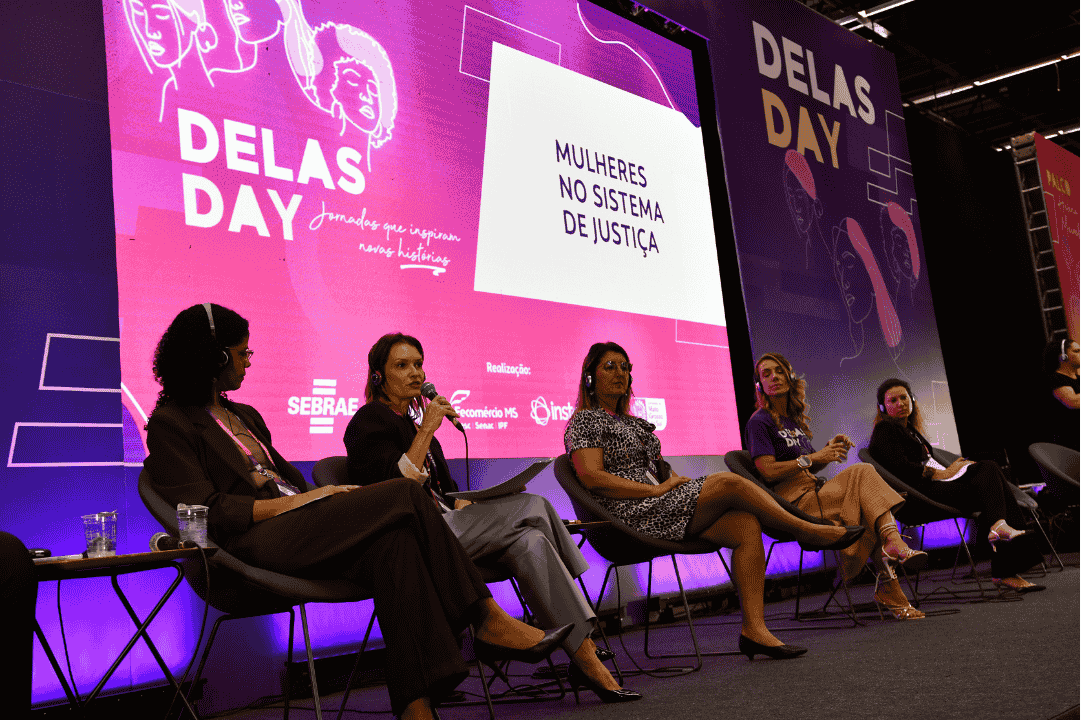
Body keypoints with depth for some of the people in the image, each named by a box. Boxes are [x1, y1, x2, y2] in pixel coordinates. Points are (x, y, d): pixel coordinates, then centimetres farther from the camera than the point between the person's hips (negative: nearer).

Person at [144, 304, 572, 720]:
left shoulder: (244, 415, 28)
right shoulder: (170, 423, 3)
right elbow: (206, 512, -9)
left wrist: (322, 499, 2)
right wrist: (302, 501, -13)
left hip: (298, 529, 8)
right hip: (255, 542, -7)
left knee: (391, 541, -28)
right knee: (404, 496, -23)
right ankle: (486, 618, -16)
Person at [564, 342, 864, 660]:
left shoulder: (632, 423, 27)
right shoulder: (586, 420, 1)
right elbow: (592, 478, -14)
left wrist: (677, 481, 1)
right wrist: (658, 489, -15)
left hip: (661, 507, 8)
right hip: (632, 516, -8)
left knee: (745, 524, -17)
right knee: (729, 482, -22)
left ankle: (754, 628, -23)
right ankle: (809, 531, -7)